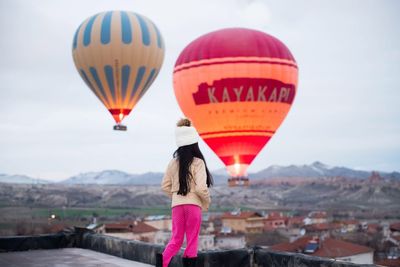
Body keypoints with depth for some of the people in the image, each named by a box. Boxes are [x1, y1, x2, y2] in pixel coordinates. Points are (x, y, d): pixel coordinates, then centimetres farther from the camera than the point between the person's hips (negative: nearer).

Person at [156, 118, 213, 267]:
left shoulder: (174, 162, 3)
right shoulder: (198, 162, -9)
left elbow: (165, 186, 7)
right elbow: (201, 188, -16)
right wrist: (207, 201, 2)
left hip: (177, 204, 4)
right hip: (193, 204, -4)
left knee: (176, 239, 11)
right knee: (192, 240, 8)